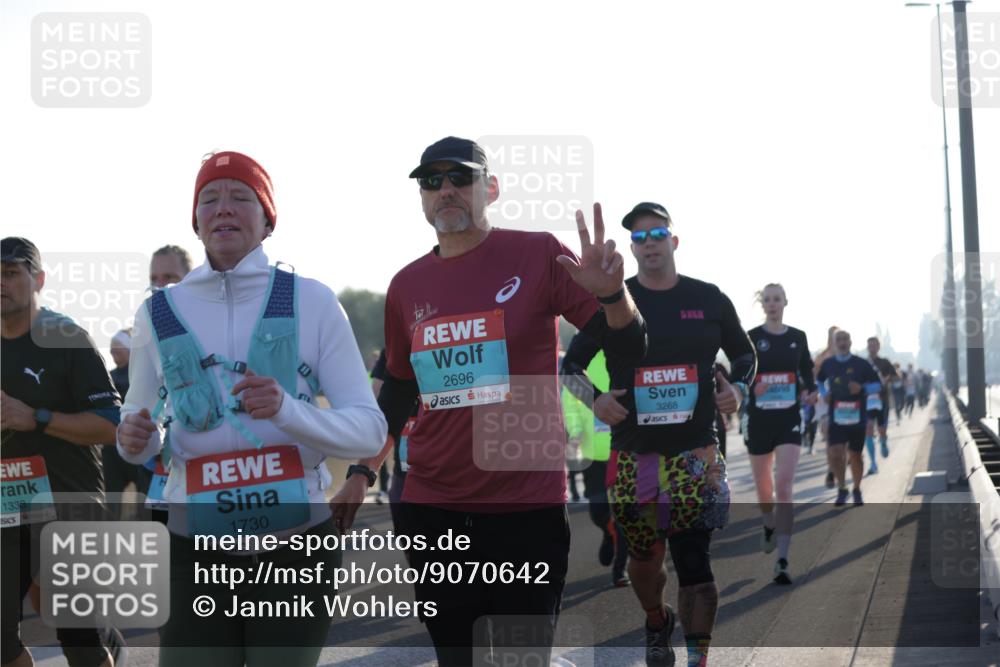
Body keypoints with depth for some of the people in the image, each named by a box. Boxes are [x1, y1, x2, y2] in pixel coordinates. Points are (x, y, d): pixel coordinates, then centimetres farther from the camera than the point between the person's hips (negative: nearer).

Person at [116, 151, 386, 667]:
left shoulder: (312, 302, -1)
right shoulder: (159, 313, 5)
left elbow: (370, 430, -4)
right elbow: (142, 433, 15)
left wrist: (287, 410, -22)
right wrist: (134, 441, -9)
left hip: (298, 547, -1)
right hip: (196, 553, 1)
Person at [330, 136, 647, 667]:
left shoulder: (536, 254, -4)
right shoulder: (407, 286, 8)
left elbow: (627, 347, -5)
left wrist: (611, 293, -25)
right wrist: (361, 474, 14)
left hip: (528, 505, -4)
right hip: (432, 508, 4)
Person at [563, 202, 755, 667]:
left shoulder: (708, 299, 6)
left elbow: (744, 354, 19)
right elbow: (572, 362, 11)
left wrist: (738, 388, -2)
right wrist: (594, 399, -7)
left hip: (696, 451, -1)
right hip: (633, 453, 1)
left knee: (693, 558, -8)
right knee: (643, 554, 9)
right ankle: (657, 623, 37)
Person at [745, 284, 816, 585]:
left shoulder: (798, 337, 5)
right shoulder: (751, 337, -1)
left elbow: (807, 373, 14)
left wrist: (810, 392, -6)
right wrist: (751, 387, -21)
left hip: (789, 419, 0)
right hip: (759, 419, 0)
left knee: (784, 485, -15)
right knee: (764, 484, 15)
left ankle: (782, 561, -18)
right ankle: (769, 527, 49)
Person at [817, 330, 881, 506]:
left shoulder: (861, 364, -2)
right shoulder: (828, 364, 4)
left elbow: (877, 385, 3)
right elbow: (820, 381, 23)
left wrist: (862, 388, -16)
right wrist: (824, 394, 3)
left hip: (857, 417, -1)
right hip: (836, 417, 1)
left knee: (855, 455, 8)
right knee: (836, 453, -12)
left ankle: (857, 490, 26)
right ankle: (841, 489, 6)